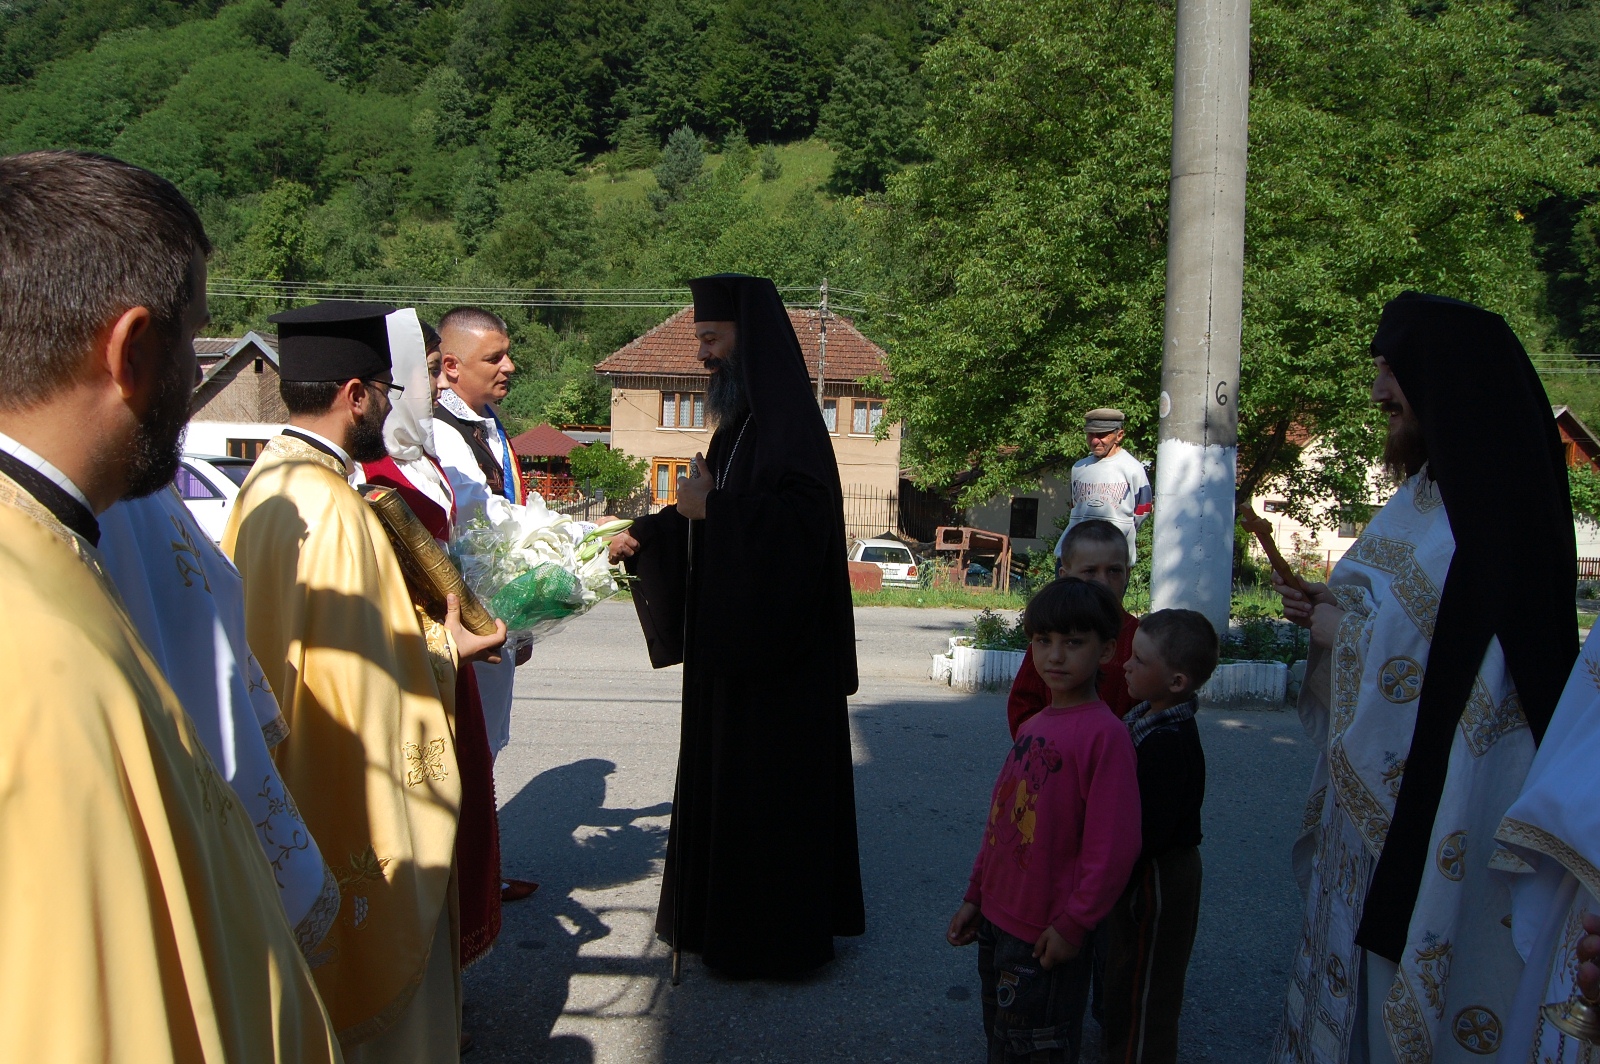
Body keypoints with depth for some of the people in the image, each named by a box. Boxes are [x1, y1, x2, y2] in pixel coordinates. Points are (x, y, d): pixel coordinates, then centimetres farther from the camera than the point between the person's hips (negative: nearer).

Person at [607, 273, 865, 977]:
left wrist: (709, 508, -21)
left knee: (771, 781, 1)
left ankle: (774, 933, 15)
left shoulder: (790, 423, -17)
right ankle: (727, 913, 30)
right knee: (724, 775, 17)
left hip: (776, 647, -10)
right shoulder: (739, 423, 13)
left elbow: (801, 521, -29)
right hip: (730, 641, 10)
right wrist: (646, 535, 4)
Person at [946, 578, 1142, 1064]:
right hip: (997, 920, 8)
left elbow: (1113, 847, -20)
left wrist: (1073, 925, -17)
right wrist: (975, 895, 14)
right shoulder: (1033, 726, 6)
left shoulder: (1105, 734, -19)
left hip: (1047, 937, -7)